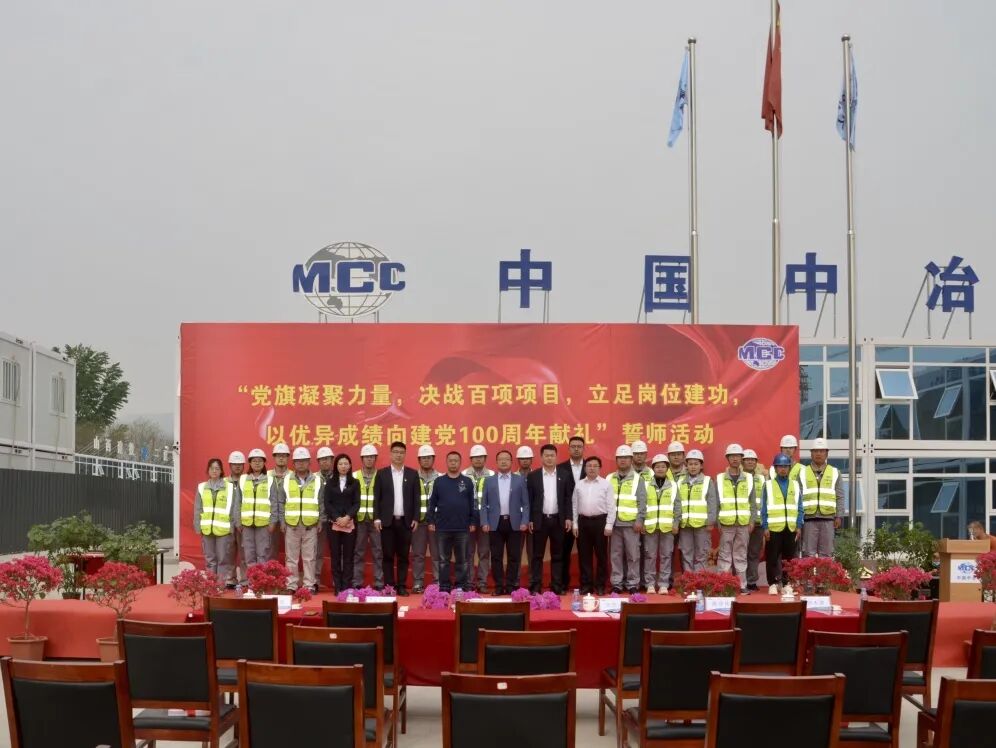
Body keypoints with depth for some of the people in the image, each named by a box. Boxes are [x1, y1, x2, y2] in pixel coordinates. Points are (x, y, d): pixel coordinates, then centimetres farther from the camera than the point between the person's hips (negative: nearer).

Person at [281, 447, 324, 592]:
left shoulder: (317, 480, 6)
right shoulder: (287, 480, 8)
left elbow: (322, 503, 6)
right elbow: (281, 502, 8)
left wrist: (321, 521, 0)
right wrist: (282, 521, 2)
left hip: (311, 525, -1)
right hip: (291, 524, 1)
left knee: (309, 557, 1)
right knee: (291, 557, 3)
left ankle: (309, 585, 6)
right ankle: (291, 585, 8)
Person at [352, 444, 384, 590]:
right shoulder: (354, 477, 6)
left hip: (376, 520, -1)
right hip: (359, 520, 1)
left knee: (378, 552, 1)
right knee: (358, 552, 4)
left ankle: (379, 584, 5)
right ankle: (356, 583, 9)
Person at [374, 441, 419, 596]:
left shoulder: (412, 473, 6)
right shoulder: (382, 473, 4)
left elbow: (416, 498, 5)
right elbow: (377, 497, 3)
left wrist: (415, 518, -2)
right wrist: (377, 518, -5)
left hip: (405, 521, 1)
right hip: (387, 520, -1)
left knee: (403, 556, 3)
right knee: (388, 555, 1)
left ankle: (402, 586, 7)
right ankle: (389, 586, 6)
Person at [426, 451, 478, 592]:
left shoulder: (468, 482, 5)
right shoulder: (438, 481, 6)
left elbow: (473, 503, 5)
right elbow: (432, 503, 6)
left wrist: (473, 522, 1)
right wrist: (430, 521, 0)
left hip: (462, 528, 0)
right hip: (442, 528, 0)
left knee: (462, 560, 5)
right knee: (443, 560, 5)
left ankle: (462, 587, 10)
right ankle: (444, 587, 10)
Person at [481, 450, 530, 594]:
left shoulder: (520, 480, 8)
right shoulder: (489, 480, 9)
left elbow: (525, 504, 5)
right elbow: (484, 504, 7)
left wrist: (524, 522, -6)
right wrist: (484, 523, -4)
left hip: (514, 523, 0)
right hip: (495, 523, 0)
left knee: (514, 557, 1)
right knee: (496, 557, 1)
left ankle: (511, 585, 9)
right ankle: (499, 586, 8)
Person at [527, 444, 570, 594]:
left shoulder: (563, 475, 6)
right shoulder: (533, 476, 2)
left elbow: (567, 498, 7)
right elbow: (529, 499, 1)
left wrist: (568, 517, -2)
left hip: (558, 520, 1)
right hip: (540, 520, -1)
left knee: (557, 555, 5)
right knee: (537, 555, 1)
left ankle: (556, 585, 9)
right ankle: (536, 586, 2)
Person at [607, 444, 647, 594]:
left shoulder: (638, 479, 4)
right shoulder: (610, 479, 10)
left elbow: (642, 502, -1)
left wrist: (640, 520, -9)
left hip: (631, 523, -2)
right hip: (614, 523, 2)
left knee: (633, 554, 0)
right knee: (615, 555, 4)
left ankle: (633, 583, 6)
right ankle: (616, 582, 10)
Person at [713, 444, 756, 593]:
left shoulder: (749, 479, 9)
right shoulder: (719, 479, 4)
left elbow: (752, 502, 10)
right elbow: (714, 502, 2)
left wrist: (752, 520, 3)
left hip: (744, 523, 2)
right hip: (726, 524, -2)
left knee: (741, 556, 6)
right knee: (725, 556, -1)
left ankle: (742, 585, 10)